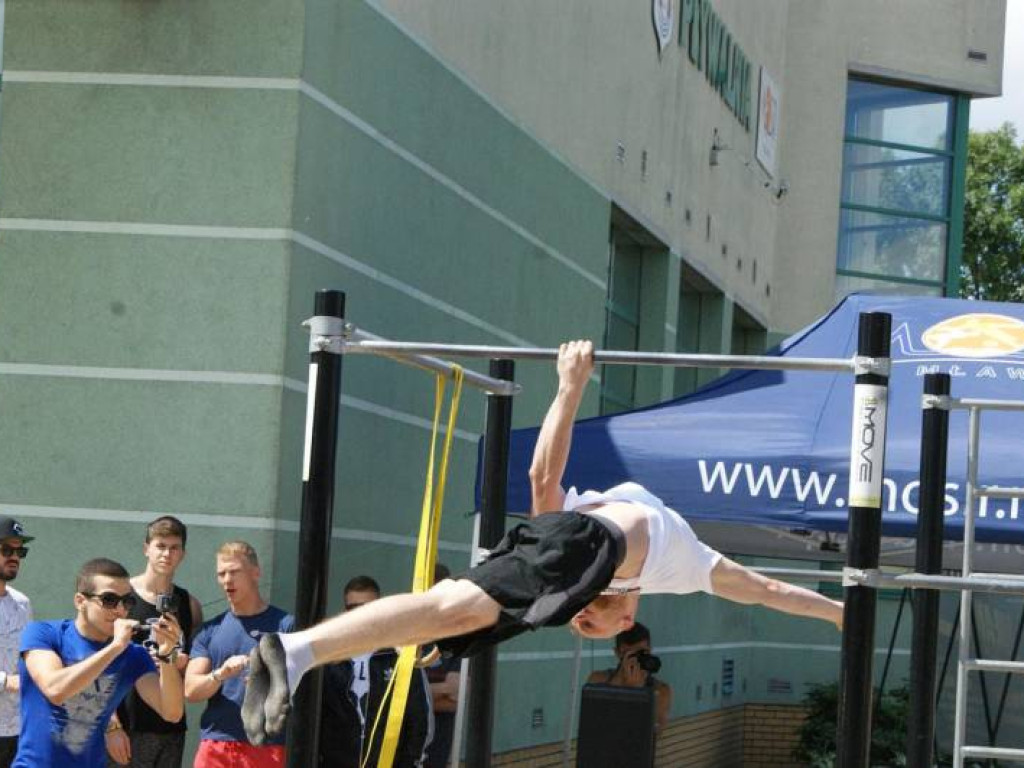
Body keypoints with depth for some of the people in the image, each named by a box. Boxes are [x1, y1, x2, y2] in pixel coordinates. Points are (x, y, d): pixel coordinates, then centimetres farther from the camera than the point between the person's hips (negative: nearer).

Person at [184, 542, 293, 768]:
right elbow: (190, 689, 5)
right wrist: (220, 674, -14)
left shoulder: (285, 625, 4)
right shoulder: (210, 630, 13)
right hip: (216, 744, 3)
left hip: (268, 747, -2)